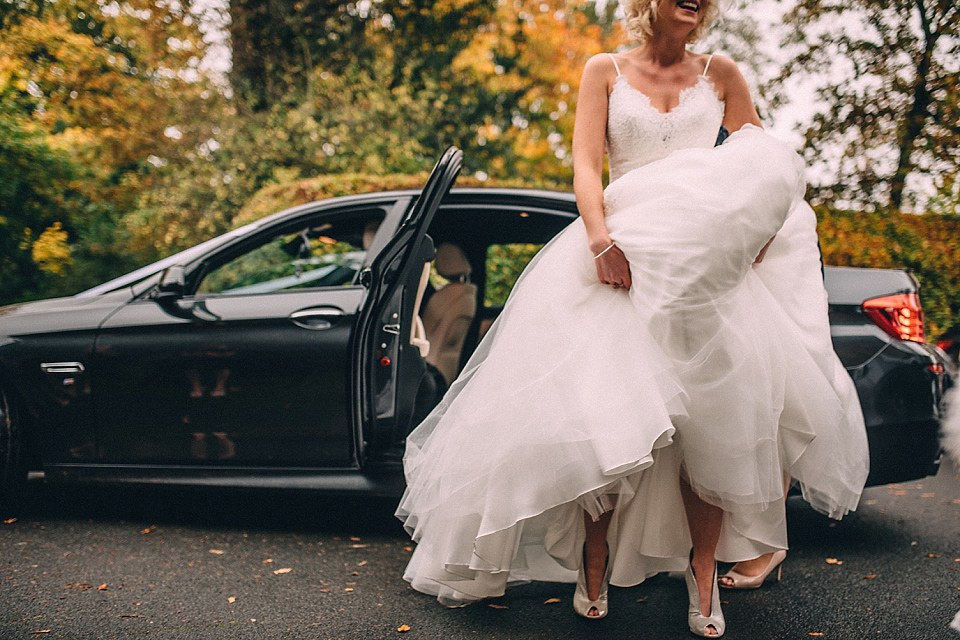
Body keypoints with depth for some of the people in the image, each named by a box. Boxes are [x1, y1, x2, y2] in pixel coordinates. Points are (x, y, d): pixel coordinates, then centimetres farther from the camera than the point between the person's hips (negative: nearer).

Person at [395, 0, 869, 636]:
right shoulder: (606, 71, 12)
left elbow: (767, 166, 12)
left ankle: (703, 572, 0)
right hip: (622, 249, -1)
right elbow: (586, 167, 0)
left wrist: (761, 223, -9)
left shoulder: (721, 74, 16)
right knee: (603, 405, -13)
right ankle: (594, 564, 1)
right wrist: (599, 237, -19)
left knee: (716, 411, -11)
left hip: (708, 255, 2)